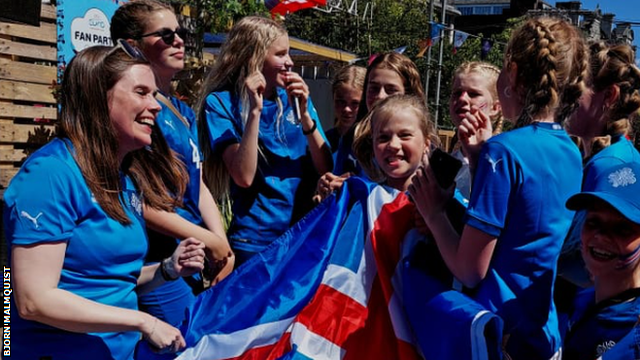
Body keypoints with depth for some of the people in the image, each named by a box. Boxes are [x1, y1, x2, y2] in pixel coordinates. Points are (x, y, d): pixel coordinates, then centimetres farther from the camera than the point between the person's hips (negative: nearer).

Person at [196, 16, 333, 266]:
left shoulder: (295, 98, 5)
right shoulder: (221, 102, -7)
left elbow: (326, 169, -1)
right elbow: (244, 177, -17)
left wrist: (304, 115, -12)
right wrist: (255, 110, -21)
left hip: (307, 232, 4)